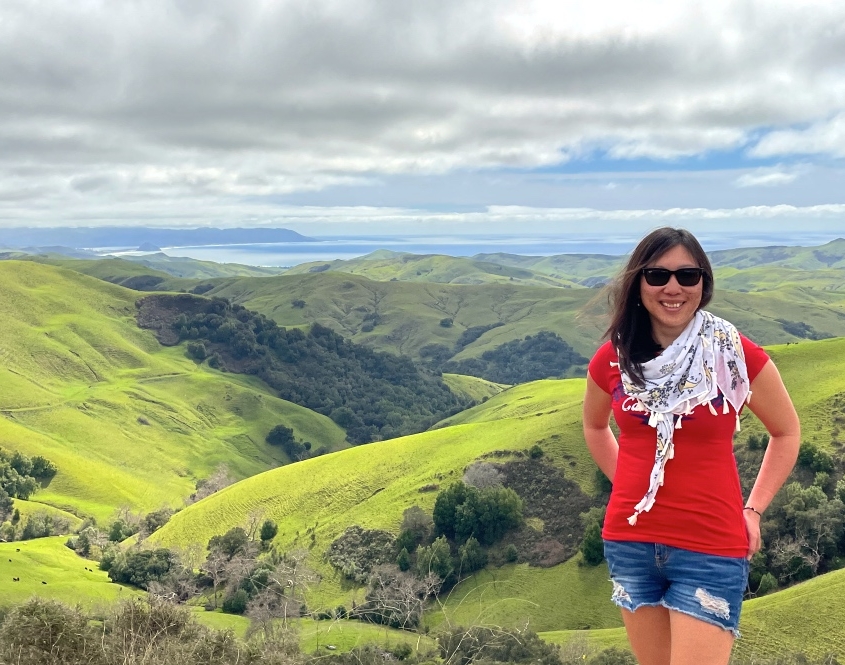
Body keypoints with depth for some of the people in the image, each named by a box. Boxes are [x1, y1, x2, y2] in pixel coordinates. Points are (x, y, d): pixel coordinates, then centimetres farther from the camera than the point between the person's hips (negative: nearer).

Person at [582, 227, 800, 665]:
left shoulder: (736, 355, -9)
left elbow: (786, 432, 6)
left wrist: (754, 510, 0)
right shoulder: (612, 360, -1)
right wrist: (628, 485, 10)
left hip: (710, 549, -3)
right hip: (629, 543, 4)